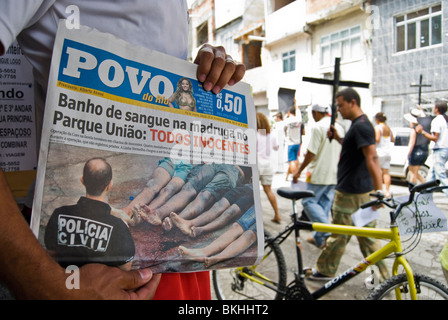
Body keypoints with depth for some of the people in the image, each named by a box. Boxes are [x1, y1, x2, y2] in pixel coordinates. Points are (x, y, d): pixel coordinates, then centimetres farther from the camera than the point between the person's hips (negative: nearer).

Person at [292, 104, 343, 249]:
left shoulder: (318, 127, -14)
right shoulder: (339, 127, 10)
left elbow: (311, 153, -16)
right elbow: (340, 153, 16)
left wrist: (299, 171, -7)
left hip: (319, 173, -8)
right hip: (334, 175, 8)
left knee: (309, 202, 2)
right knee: (324, 205, 13)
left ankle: (326, 232, -10)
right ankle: (319, 238, 19)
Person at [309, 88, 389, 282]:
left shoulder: (361, 126, -19)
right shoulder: (361, 124, 13)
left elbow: (372, 159, -27)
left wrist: (379, 191, -32)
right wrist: (338, 138, 12)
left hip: (350, 192, -10)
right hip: (362, 190, 10)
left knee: (339, 235, 6)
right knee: (367, 235, 15)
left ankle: (325, 271, 22)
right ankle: (385, 276, 20)